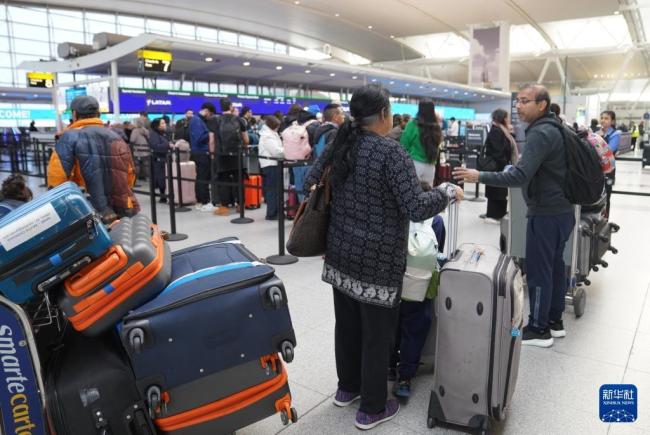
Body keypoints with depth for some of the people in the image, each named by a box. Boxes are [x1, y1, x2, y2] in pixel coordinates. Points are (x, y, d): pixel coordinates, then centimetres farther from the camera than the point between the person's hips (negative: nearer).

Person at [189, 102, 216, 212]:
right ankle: (205, 203, -2)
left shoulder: (199, 120, 14)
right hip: (201, 153, -10)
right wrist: (210, 135, -13)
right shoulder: (196, 120, -15)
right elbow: (199, 138, -23)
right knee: (204, 179, -6)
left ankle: (200, 202, 20)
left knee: (200, 178, 13)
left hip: (201, 153, 10)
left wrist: (209, 135, -1)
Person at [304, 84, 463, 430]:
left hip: (341, 254, 7)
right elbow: (416, 208, -22)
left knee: (346, 324, 21)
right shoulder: (391, 152, -17)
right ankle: (372, 409, 23)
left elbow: (310, 183, 13)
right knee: (377, 334, 8)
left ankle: (347, 388, 40)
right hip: (377, 261, -7)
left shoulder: (340, 145, 5)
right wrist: (448, 192, -6)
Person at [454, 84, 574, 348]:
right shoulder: (551, 128, 12)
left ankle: (539, 329, 10)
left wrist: (479, 177, -30)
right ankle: (554, 321, 29)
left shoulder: (540, 133, -20)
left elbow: (520, 177, -30)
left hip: (546, 213, -10)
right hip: (561, 209, 10)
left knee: (537, 270, -1)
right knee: (554, 265, 17)